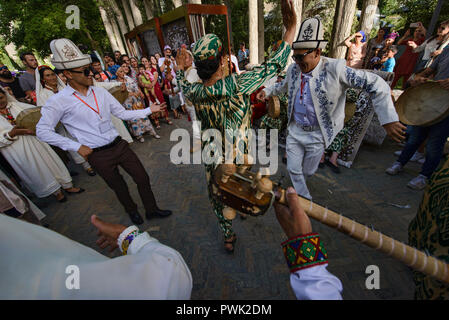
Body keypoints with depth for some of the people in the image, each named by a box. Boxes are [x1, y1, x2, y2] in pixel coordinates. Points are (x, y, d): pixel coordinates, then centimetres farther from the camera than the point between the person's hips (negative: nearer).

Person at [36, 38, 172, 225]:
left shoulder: (101, 93, 4)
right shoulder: (59, 102, -9)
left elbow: (122, 113, 7)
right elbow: (42, 131, -3)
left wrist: (149, 110, -1)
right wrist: (77, 147, -9)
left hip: (119, 145, 4)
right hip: (98, 155, -3)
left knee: (143, 178, 7)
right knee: (119, 187, 14)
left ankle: (151, 209, 30)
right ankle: (132, 211, 43)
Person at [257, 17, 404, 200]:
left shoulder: (335, 69, -19)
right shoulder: (293, 69, -2)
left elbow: (376, 85, -17)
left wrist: (388, 120, -23)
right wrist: (267, 91, 12)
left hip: (317, 134, -4)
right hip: (295, 130, 5)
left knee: (307, 172, 12)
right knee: (293, 169, 11)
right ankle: (304, 198, 36)